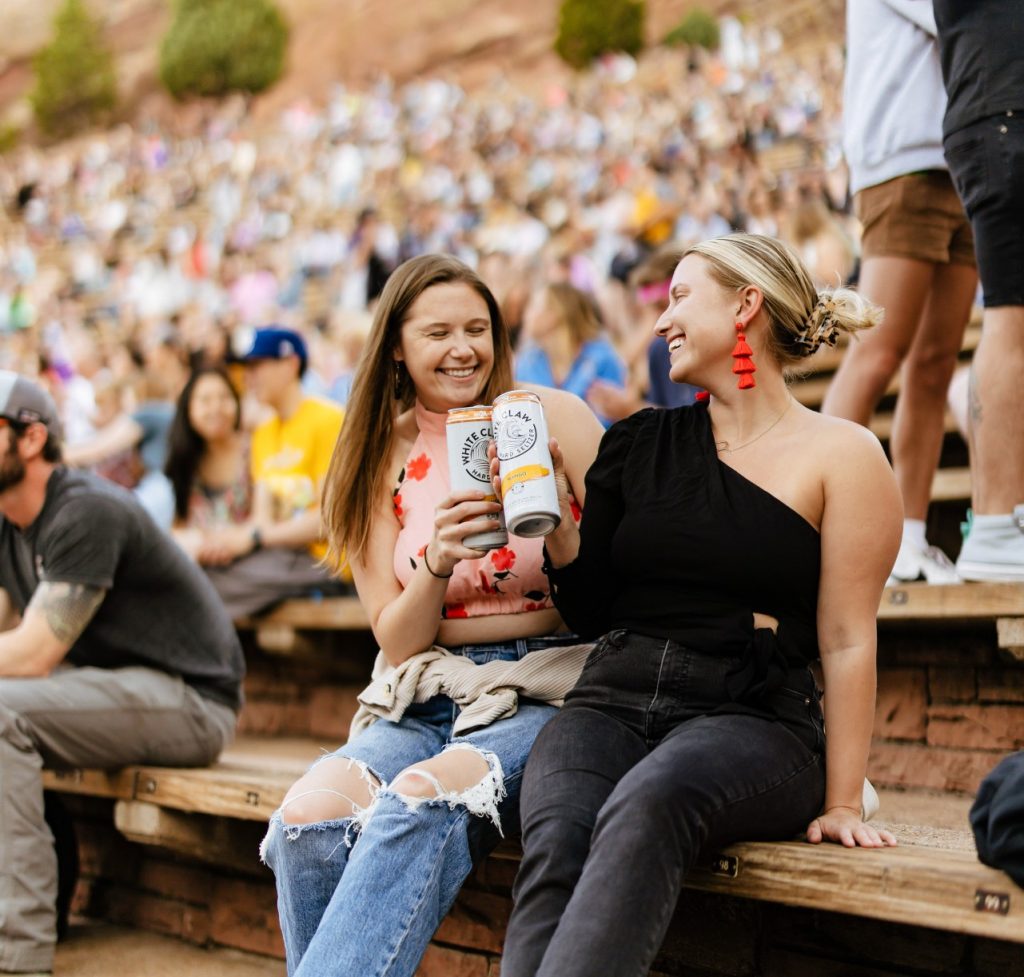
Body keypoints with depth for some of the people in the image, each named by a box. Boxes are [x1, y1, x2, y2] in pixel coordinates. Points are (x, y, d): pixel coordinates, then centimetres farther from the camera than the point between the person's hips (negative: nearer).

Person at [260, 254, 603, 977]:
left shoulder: (554, 418, 2)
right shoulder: (383, 457, 10)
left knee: (422, 799, -34)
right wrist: (438, 566, -13)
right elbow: (398, 643, 7)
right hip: (424, 699, 3)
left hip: (545, 690, -3)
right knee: (308, 819, -27)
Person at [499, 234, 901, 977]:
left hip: (751, 715, -3)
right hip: (612, 700, 4)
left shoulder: (841, 455, 4)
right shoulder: (639, 444, 16)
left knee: (643, 806, -38)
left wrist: (842, 803, -6)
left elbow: (847, 641, -1)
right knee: (555, 840, -31)